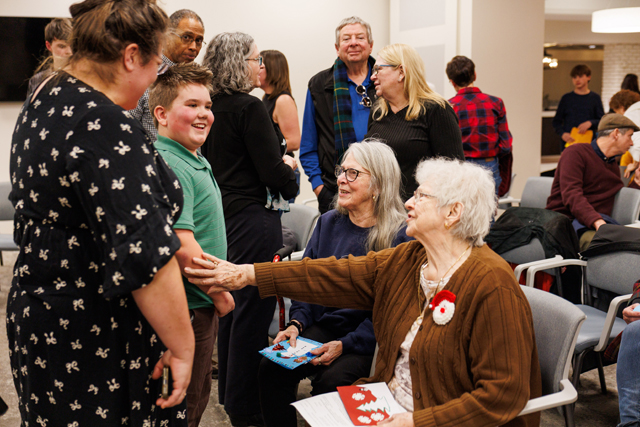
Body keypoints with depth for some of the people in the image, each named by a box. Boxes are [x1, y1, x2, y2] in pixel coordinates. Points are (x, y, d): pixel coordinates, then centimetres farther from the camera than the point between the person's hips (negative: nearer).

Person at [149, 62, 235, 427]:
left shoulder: (197, 161, 10)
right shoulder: (169, 167, -22)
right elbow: (182, 248, -29)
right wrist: (220, 294, -16)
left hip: (202, 305, 10)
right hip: (188, 308, -10)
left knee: (198, 396, 23)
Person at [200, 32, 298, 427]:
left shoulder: (213, 107, 8)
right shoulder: (250, 107, -15)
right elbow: (274, 172, -17)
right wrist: (290, 174, 4)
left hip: (225, 213, 9)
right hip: (254, 218, -9)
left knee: (232, 302, 19)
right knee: (254, 308, 0)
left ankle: (229, 391, 34)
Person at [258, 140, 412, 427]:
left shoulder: (399, 235, -10)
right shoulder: (328, 223, 9)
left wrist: (345, 344, -19)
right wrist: (296, 324, -3)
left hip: (368, 338, -5)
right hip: (321, 326, 5)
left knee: (331, 380, -30)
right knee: (271, 367, -19)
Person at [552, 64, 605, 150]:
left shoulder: (595, 98, 7)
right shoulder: (566, 98, 8)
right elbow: (556, 121, 8)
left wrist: (590, 123, -12)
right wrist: (562, 133, -9)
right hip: (569, 143, 1)